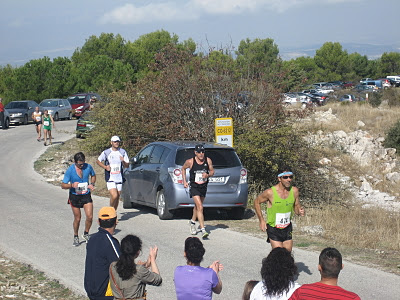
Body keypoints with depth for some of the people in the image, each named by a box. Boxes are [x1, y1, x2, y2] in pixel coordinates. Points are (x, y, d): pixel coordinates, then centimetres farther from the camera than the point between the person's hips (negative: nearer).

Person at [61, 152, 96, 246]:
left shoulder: (88, 167, -6)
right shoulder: (70, 170, -13)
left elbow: (93, 176, 16)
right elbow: (63, 185, -9)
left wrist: (92, 184, -3)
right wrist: (72, 185, -28)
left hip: (86, 195, 2)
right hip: (75, 196, -2)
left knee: (90, 217, -9)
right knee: (77, 219, 6)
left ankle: (86, 234, 17)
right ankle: (76, 237, 27)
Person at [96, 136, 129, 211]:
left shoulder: (123, 152, 6)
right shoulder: (106, 152, -1)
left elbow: (127, 166, 7)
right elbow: (98, 161, 11)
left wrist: (123, 161, -15)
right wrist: (105, 167, -5)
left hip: (119, 179, 4)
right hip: (110, 179, -3)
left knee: (117, 197, 8)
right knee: (114, 196, -19)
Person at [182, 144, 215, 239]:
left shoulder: (208, 161, -6)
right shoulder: (190, 162, -13)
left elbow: (212, 171, 7)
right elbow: (183, 168, 7)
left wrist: (208, 175, -16)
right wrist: (184, 181, 3)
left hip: (204, 187, 4)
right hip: (194, 187, -4)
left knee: (198, 206, 22)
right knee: (200, 207, -17)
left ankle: (192, 222, 48)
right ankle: (203, 230, -21)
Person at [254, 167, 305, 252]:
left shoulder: (294, 191, -5)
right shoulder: (270, 192, -17)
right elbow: (257, 202, -1)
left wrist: (300, 211, -12)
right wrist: (261, 220, -4)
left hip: (287, 229, 4)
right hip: (273, 229, -4)